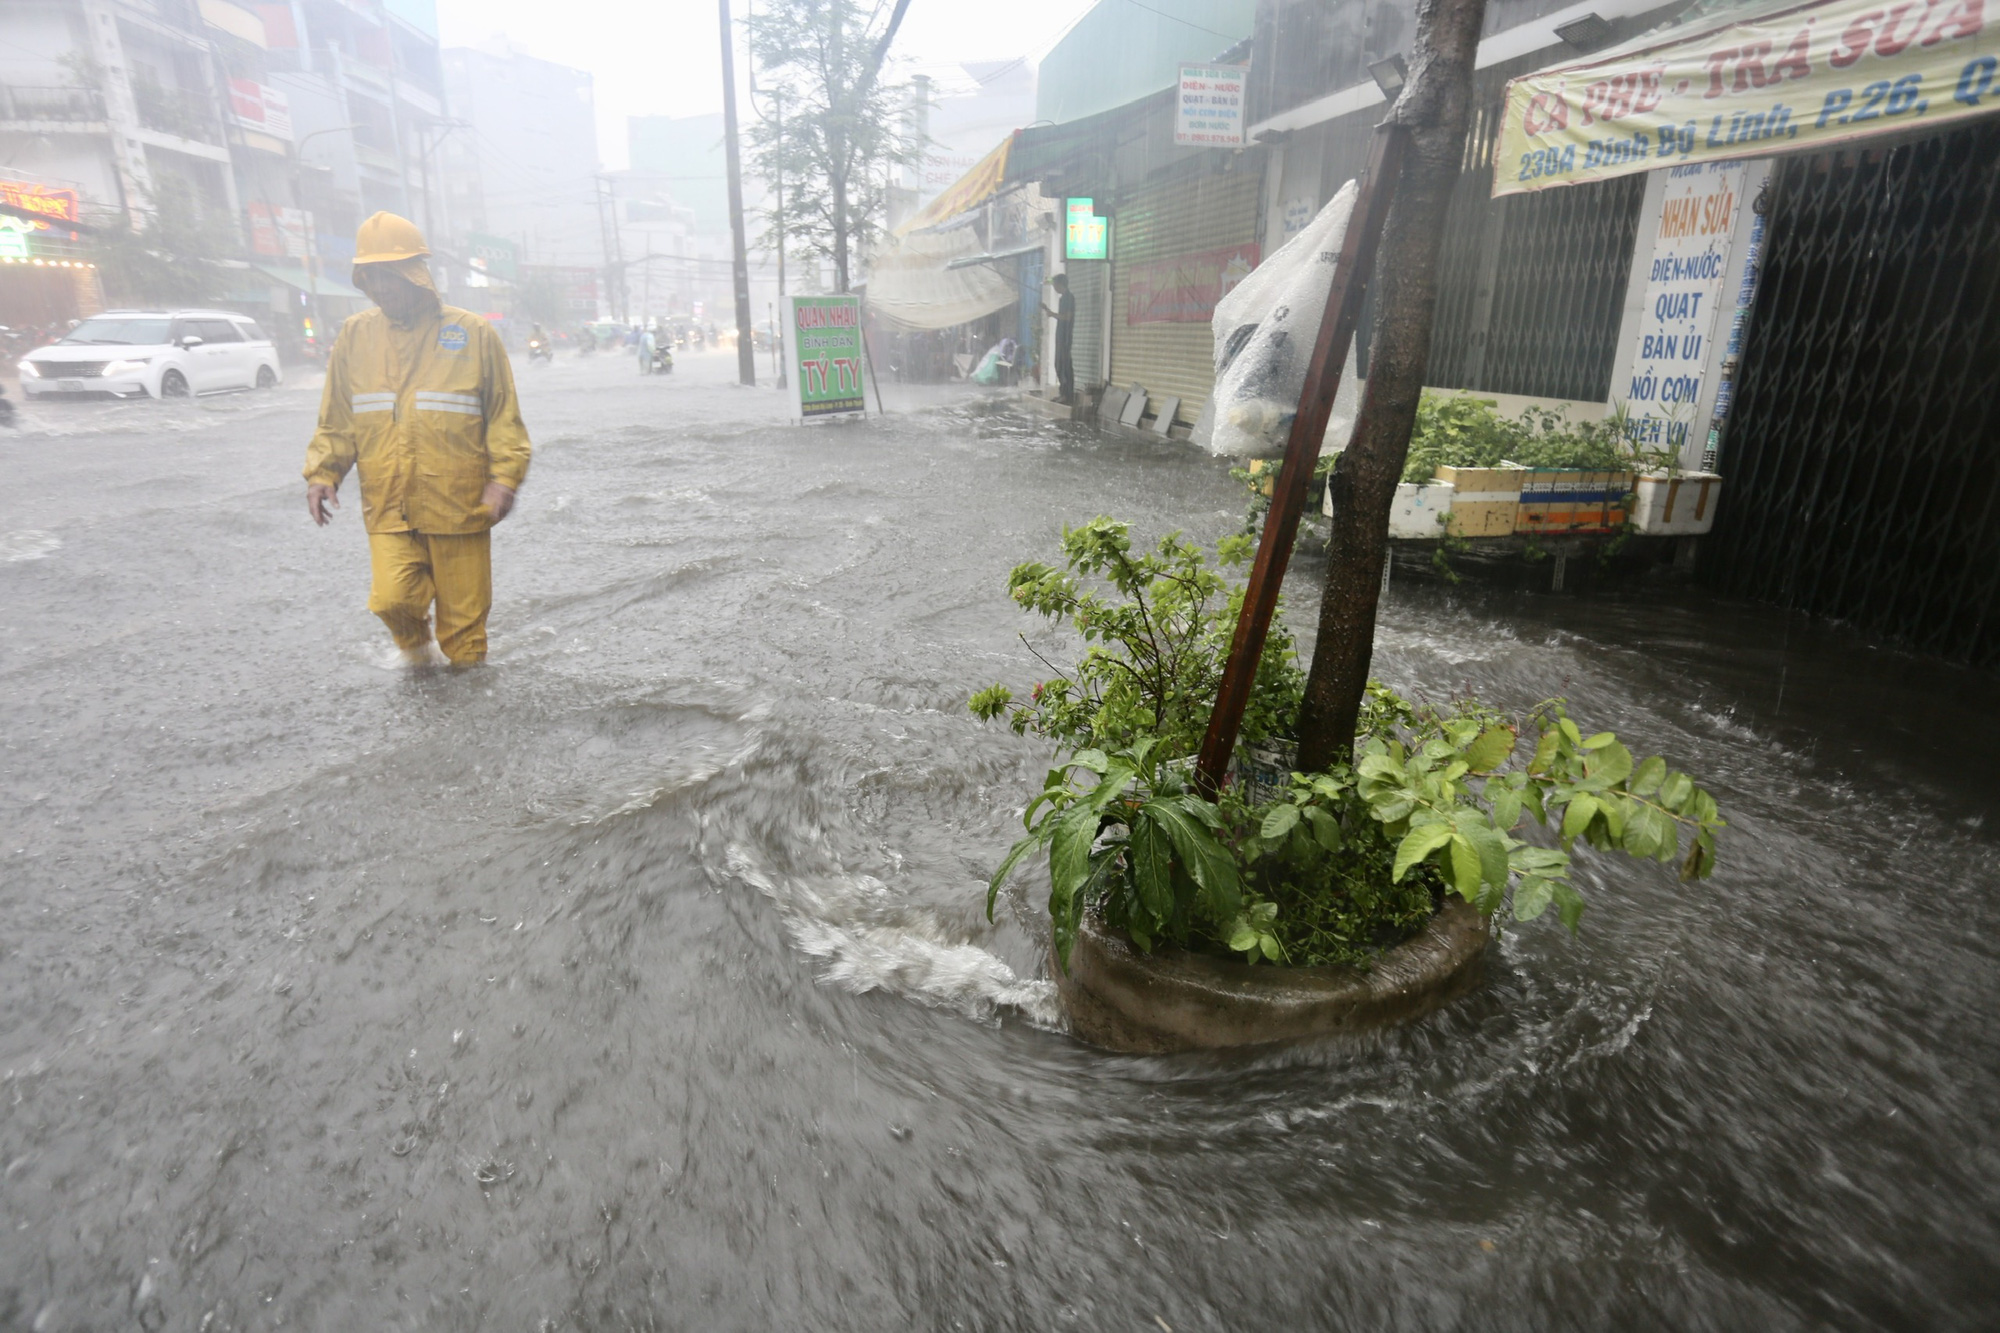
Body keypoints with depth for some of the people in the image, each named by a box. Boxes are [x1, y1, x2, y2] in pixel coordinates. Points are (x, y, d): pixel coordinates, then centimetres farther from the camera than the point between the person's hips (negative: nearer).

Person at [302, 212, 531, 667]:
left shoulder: (472, 334, -1)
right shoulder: (355, 335, 6)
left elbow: (505, 418, 0)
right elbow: (336, 421, 12)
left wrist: (504, 477, -11)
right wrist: (322, 472, -1)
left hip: (459, 506, -2)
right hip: (388, 509, 2)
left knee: (464, 613, 5)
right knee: (392, 599, -13)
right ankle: (413, 642, 19)